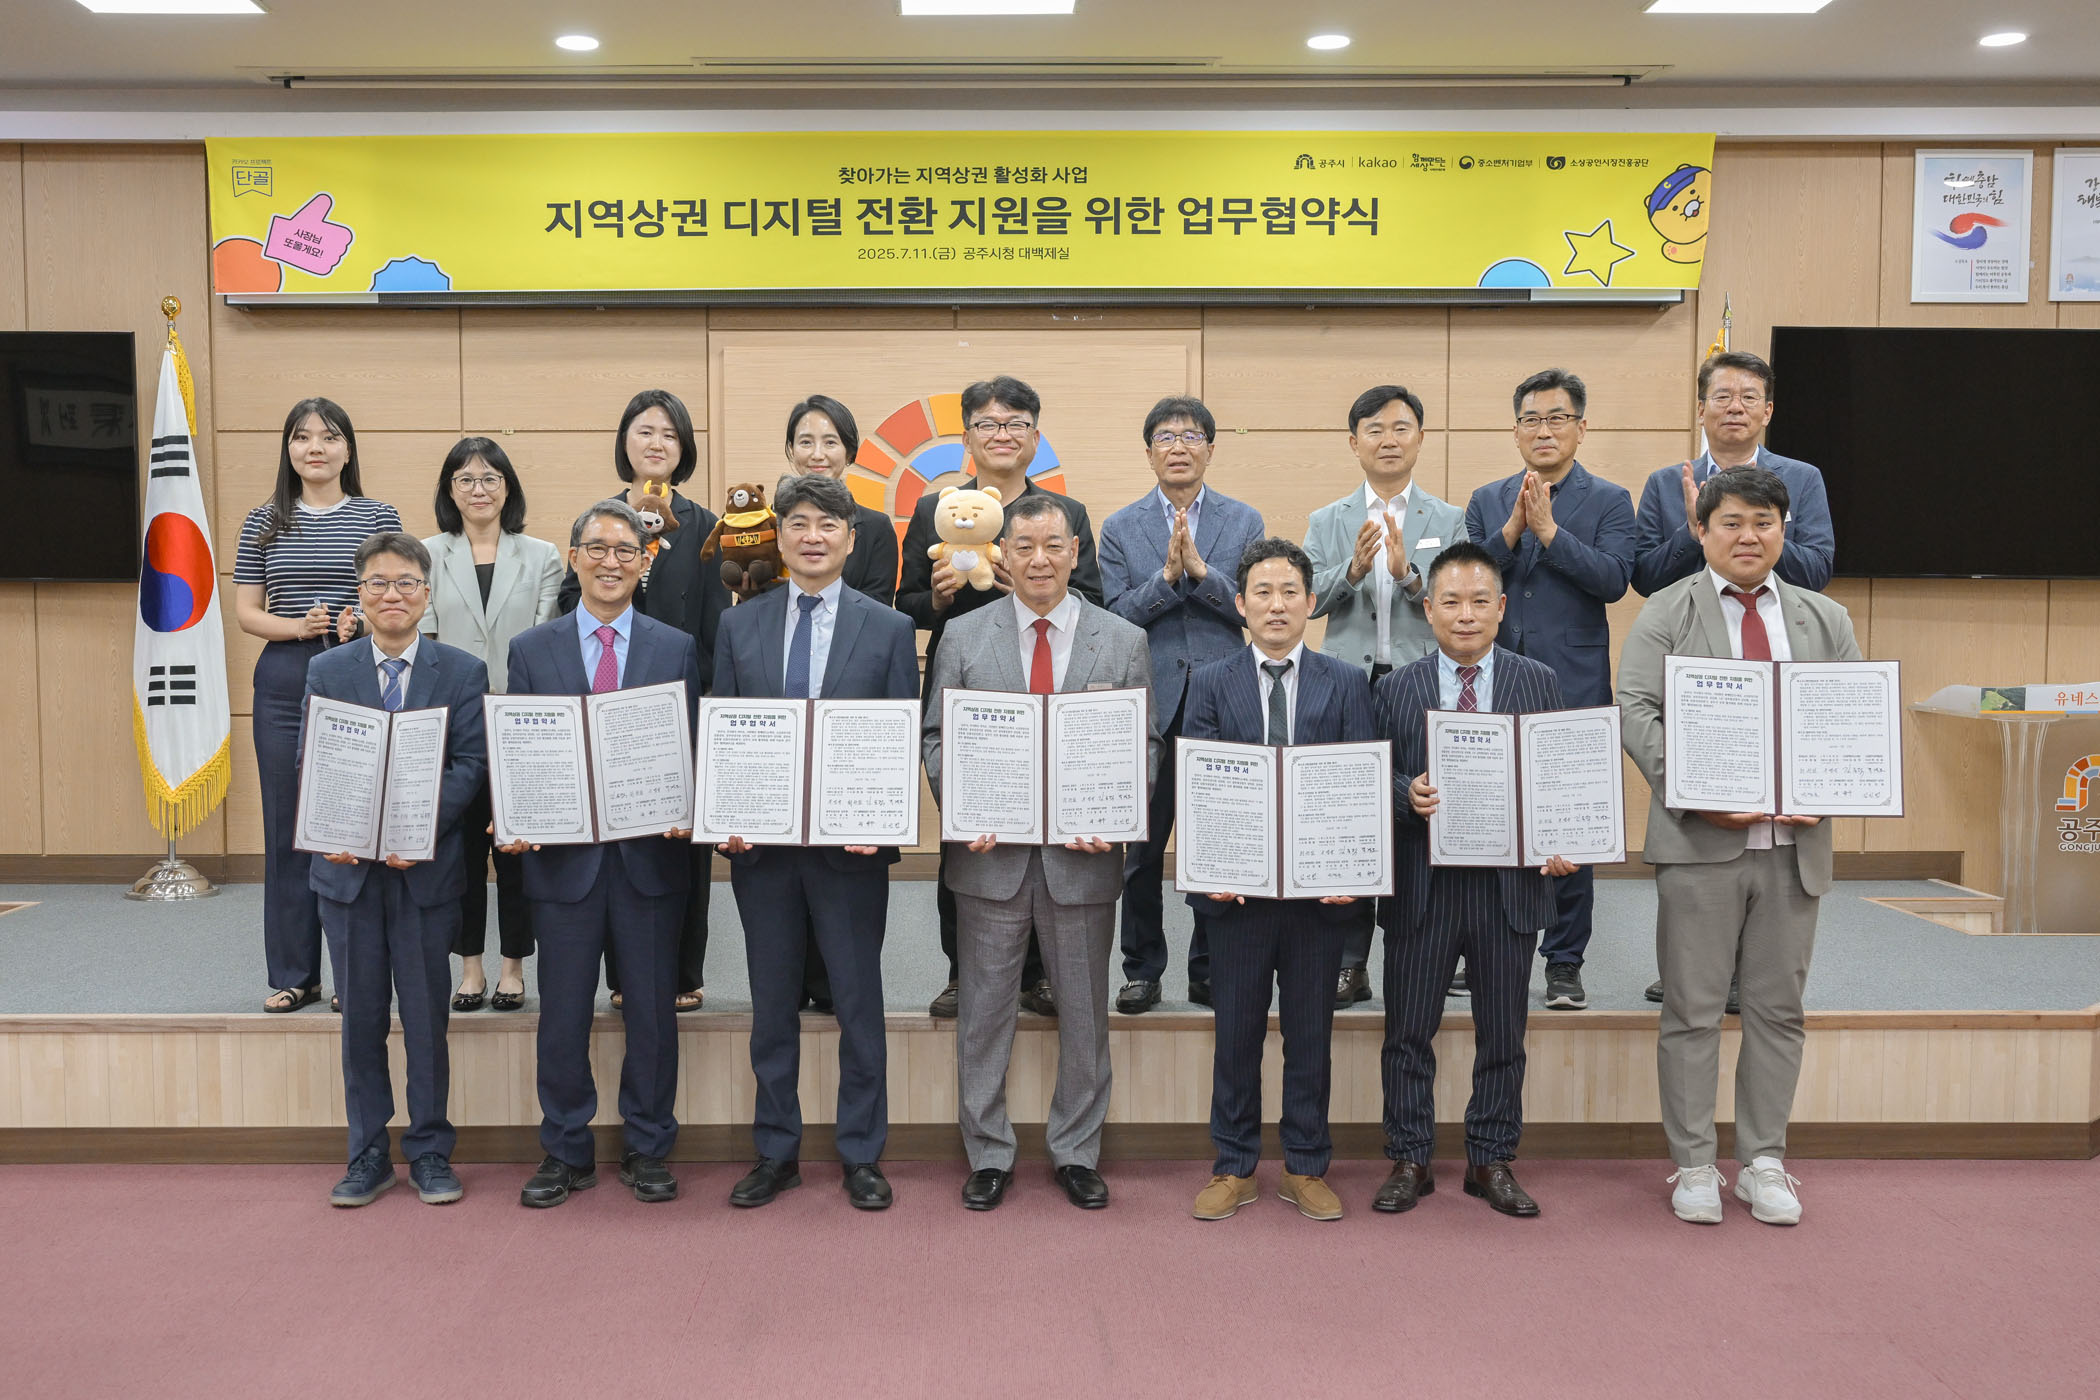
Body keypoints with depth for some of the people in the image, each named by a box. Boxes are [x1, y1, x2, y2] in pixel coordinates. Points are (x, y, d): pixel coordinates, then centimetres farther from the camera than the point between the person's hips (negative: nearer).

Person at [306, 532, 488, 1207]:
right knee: (361, 1018, 9)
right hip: (349, 868, 2)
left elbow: (471, 764, -6)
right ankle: (368, 1155, 21)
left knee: (426, 1016, 6)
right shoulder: (326, 671, 7)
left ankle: (430, 1151, 19)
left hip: (427, 867, -2)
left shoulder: (463, 671, 1)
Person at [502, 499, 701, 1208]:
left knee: (652, 1010, 8)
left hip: (650, 855, 0)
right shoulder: (531, 649, 6)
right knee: (562, 1014, 8)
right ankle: (566, 1154, 23)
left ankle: (648, 1150, 23)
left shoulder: (677, 648, 6)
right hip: (563, 855, 0)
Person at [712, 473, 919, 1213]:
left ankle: (862, 1157, 20)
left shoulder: (889, 629, 2)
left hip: (851, 846, -2)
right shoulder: (739, 625, 7)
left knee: (859, 1004, 7)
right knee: (772, 1006, 11)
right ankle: (777, 1153, 25)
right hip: (761, 845, 2)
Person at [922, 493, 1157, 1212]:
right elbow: (937, 737, 4)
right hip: (990, 854, 0)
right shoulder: (964, 636, 3)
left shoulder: (1124, 642, 3)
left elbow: (1145, 746, 3)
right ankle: (988, 1155, 24)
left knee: (1084, 1015, 11)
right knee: (984, 1012, 9)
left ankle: (1077, 1154, 28)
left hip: (1083, 856, 0)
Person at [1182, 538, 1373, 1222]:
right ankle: (1234, 1169, 21)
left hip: (1320, 884, 0)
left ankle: (1306, 1169, 22)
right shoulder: (1211, 683, 5)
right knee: (1237, 1032, 8)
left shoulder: (1346, 683, 5)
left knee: (1311, 1033, 9)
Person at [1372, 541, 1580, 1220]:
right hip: (1421, 884, -1)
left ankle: (1491, 1161, 25)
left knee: (1503, 1033, 10)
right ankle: (1410, 1161, 20)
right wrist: (1407, 794, -20)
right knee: (1409, 1031, 6)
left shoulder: (1539, 682, 6)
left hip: (1510, 882, 1)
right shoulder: (1396, 689, 3)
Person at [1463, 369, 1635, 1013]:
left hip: (1574, 687, -2)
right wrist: (1512, 529, -12)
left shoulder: (1609, 501, 5)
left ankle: (1565, 962, 12)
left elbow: (1613, 578, -10)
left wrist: (1548, 529, -15)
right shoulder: (1487, 501, 13)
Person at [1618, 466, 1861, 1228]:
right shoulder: (1666, 613, 2)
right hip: (1699, 841, -3)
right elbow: (1637, 713, -8)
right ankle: (1694, 1166, 14)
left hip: (1795, 844, 3)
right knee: (1693, 1010, 3)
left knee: (1778, 1008, 10)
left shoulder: (1825, 620, 13)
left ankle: (1764, 1163, 22)